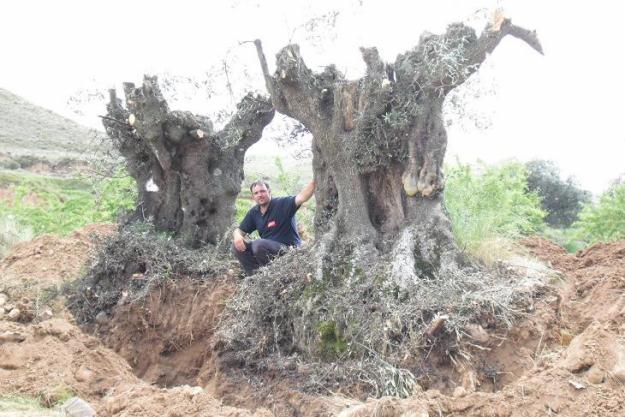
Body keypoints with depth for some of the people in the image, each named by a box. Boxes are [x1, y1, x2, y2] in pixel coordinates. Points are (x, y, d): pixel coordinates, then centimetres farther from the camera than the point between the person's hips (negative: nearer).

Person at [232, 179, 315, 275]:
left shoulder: (282, 204, -11)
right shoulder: (253, 213, 8)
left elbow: (302, 197, -28)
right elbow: (239, 230, 12)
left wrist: (314, 181, -45)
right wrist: (237, 236, -13)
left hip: (288, 249, -6)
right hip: (267, 249, 7)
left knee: (258, 244, -31)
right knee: (237, 245, -8)